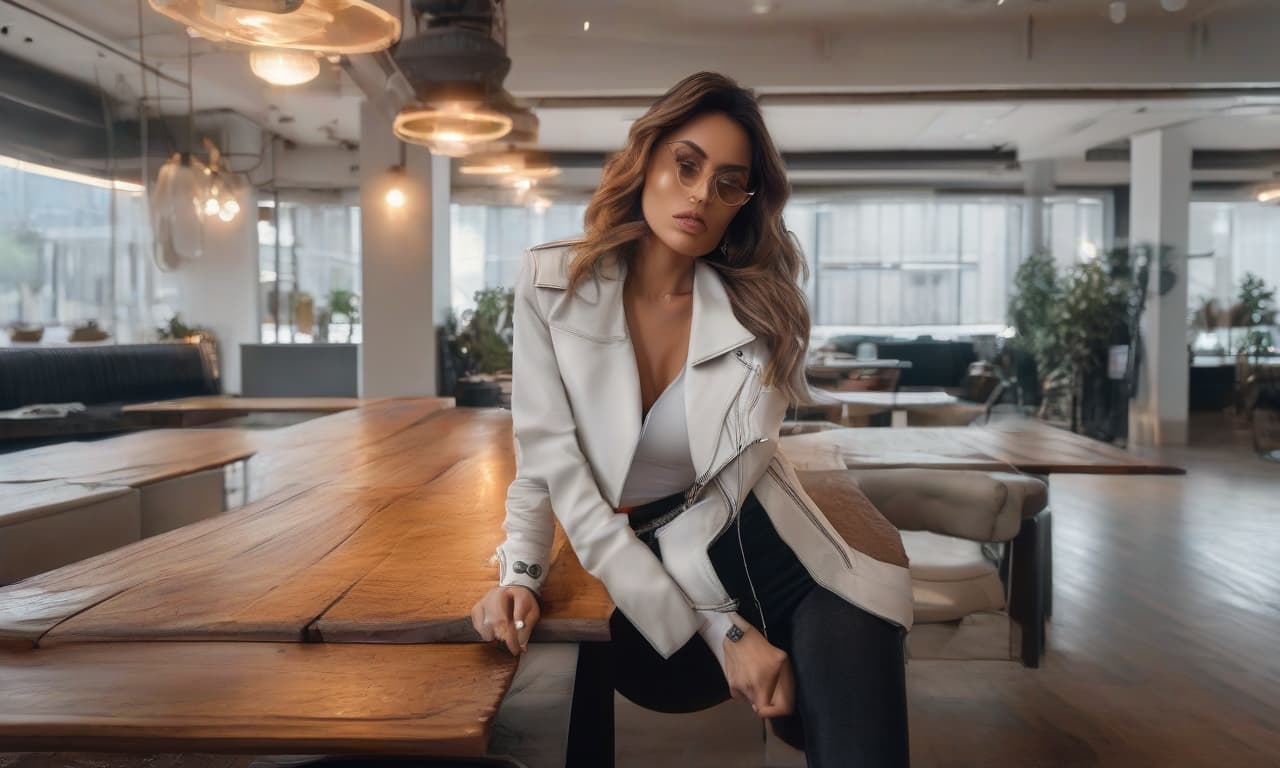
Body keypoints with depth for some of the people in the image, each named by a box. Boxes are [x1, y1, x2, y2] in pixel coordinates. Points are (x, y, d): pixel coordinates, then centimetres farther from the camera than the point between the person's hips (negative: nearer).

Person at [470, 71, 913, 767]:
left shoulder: (763, 315, -4)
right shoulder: (553, 285, -5)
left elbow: (717, 500, -7)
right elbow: (551, 462, -9)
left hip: (775, 562, -1)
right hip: (635, 581, 2)